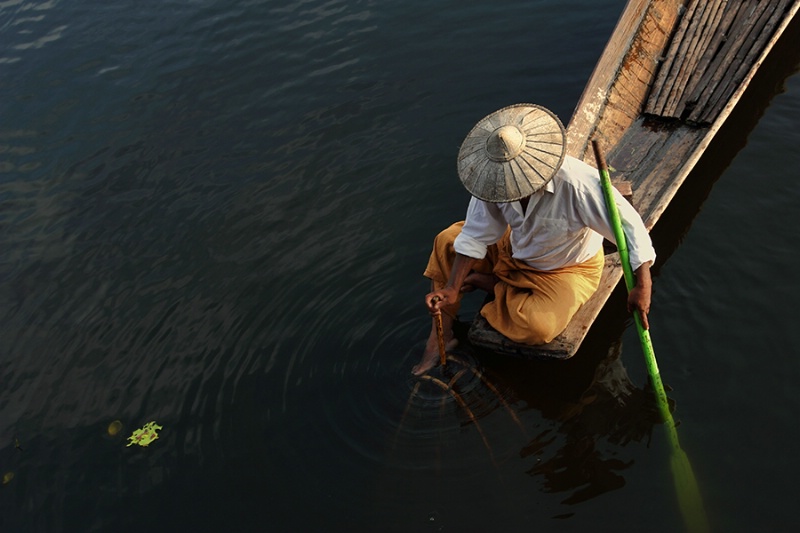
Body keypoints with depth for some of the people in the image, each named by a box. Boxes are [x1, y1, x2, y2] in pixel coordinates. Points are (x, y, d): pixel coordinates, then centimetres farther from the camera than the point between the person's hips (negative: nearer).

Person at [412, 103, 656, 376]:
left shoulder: (577, 183, -38)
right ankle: (441, 335, 1)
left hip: (567, 269, -5)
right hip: (515, 250, 6)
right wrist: (452, 288, -20)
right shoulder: (494, 178, -20)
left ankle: (492, 284, -2)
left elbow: (629, 225, -32)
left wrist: (643, 286, -38)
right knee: (446, 242, -4)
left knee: (537, 327, -33)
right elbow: (476, 236, -12)